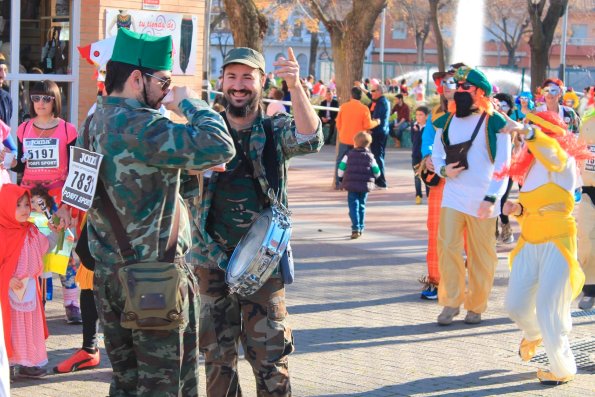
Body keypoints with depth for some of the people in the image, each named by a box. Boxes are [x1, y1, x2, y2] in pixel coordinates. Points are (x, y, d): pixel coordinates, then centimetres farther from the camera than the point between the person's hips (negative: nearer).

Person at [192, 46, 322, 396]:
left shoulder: (276, 130, 0)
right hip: (213, 262, 2)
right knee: (217, 358, 10)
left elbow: (310, 140, -21)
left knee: (271, 360, -2)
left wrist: (295, 86, -36)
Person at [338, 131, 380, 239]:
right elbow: (377, 172, 5)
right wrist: (371, 177, 25)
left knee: (353, 206, -4)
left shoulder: (349, 155, 0)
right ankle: (360, 229, 20)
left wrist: (342, 180, 14)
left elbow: (341, 168, -1)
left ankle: (355, 229, -19)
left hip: (351, 185, -2)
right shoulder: (370, 157, 4)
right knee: (361, 206, 16)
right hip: (365, 186, 2)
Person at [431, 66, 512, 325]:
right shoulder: (447, 121, 6)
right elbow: (436, 152, 18)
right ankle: (451, 301, 3)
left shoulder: (494, 124, -7)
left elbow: (503, 167, -7)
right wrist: (443, 169, -5)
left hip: (482, 201, -3)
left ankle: (476, 306, 16)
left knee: (481, 255, 4)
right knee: (448, 246, -7)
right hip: (452, 196, 3)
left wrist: (491, 198, -16)